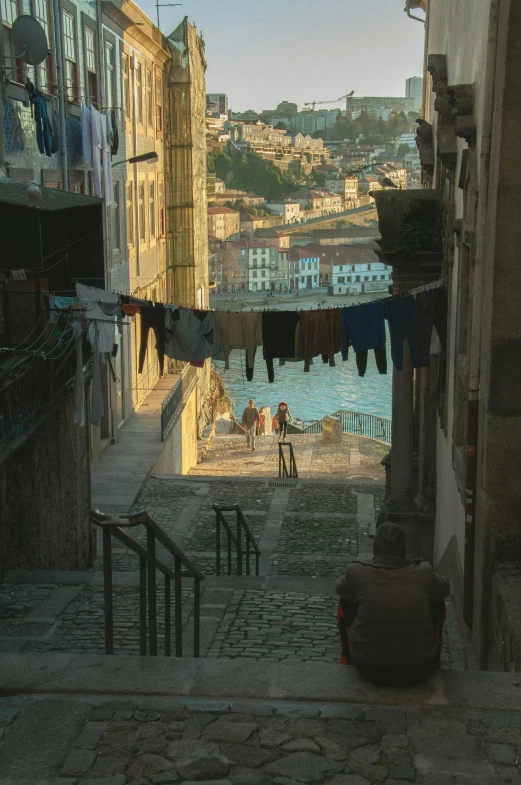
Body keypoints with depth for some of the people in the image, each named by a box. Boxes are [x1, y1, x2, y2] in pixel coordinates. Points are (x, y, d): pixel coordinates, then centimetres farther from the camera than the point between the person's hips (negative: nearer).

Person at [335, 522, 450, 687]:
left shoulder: (356, 573, -11)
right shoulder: (424, 573, -9)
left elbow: (340, 588, 13)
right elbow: (445, 588, 15)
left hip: (369, 670, 0)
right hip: (417, 672, 1)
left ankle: (347, 660, 41)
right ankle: (434, 662, 40)